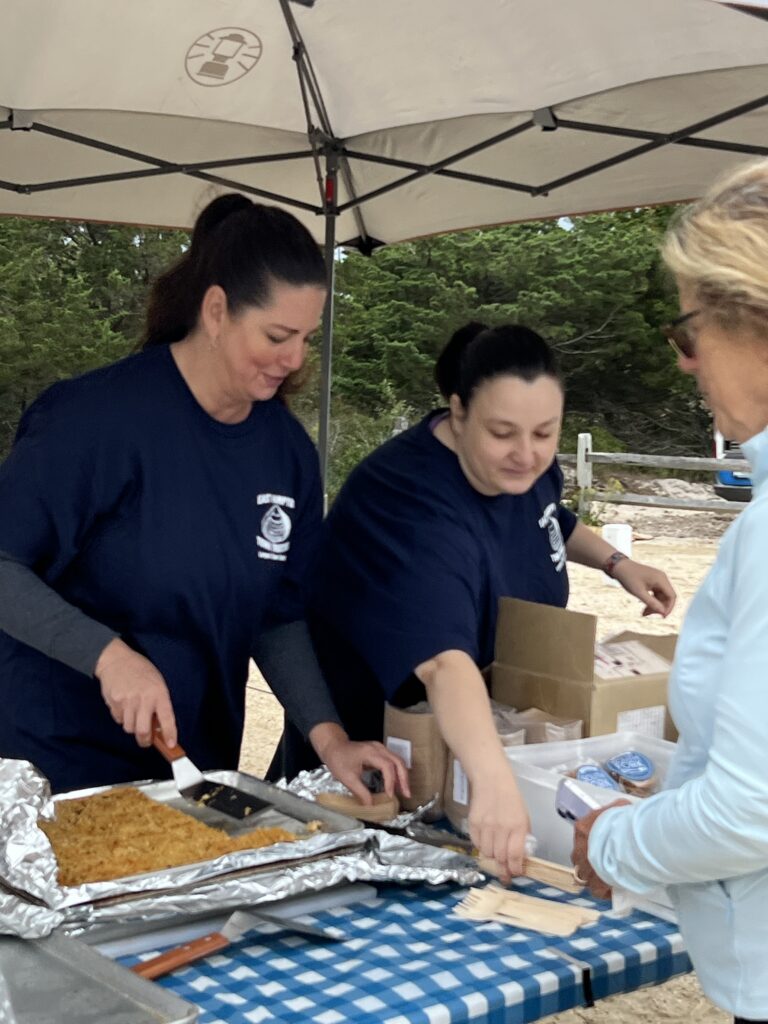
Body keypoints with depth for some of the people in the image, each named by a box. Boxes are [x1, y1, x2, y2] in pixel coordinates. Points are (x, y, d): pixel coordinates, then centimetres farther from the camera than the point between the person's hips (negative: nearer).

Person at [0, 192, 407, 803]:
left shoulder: (288, 451, -1)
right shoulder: (101, 414, -19)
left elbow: (278, 618, 5)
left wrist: (328, 736, -8)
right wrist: (109, 654, -28)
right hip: (56, 759, -5)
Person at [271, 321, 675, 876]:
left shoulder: (522, 464, -12)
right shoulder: (415, 509, -37)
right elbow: (445, 660, -53)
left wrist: (617, 562, -1)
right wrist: (493, 780, -65)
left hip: (489, 727, 7)